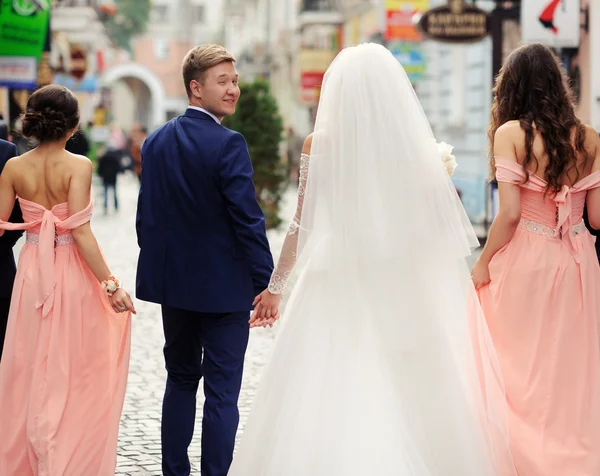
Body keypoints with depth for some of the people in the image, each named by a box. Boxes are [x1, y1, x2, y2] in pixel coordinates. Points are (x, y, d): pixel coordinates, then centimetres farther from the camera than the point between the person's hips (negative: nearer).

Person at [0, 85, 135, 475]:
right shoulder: (78, 166, -14)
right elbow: (80, 231, -20)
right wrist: (110, 284, -18)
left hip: (32, 274, 4)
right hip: (73, 274, -4)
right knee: (76, 375, 8)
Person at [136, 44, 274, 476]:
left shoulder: (156, 141, 4)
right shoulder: (228, 145, -17)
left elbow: (146, 214, 9)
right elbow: (248, 221, -18)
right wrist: (268, 284, -12)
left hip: (174, 282, 7)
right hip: (223, 286, -7)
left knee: (180, 380, 18)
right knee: (222, 392, 0)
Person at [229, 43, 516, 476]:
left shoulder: (320, 145, -5)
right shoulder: (416, 145, -4)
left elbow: (302, 225, -1)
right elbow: (437, 223, 4)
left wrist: (275, 285, 11)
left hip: (338, 282, -1)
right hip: (404, 291, 2)